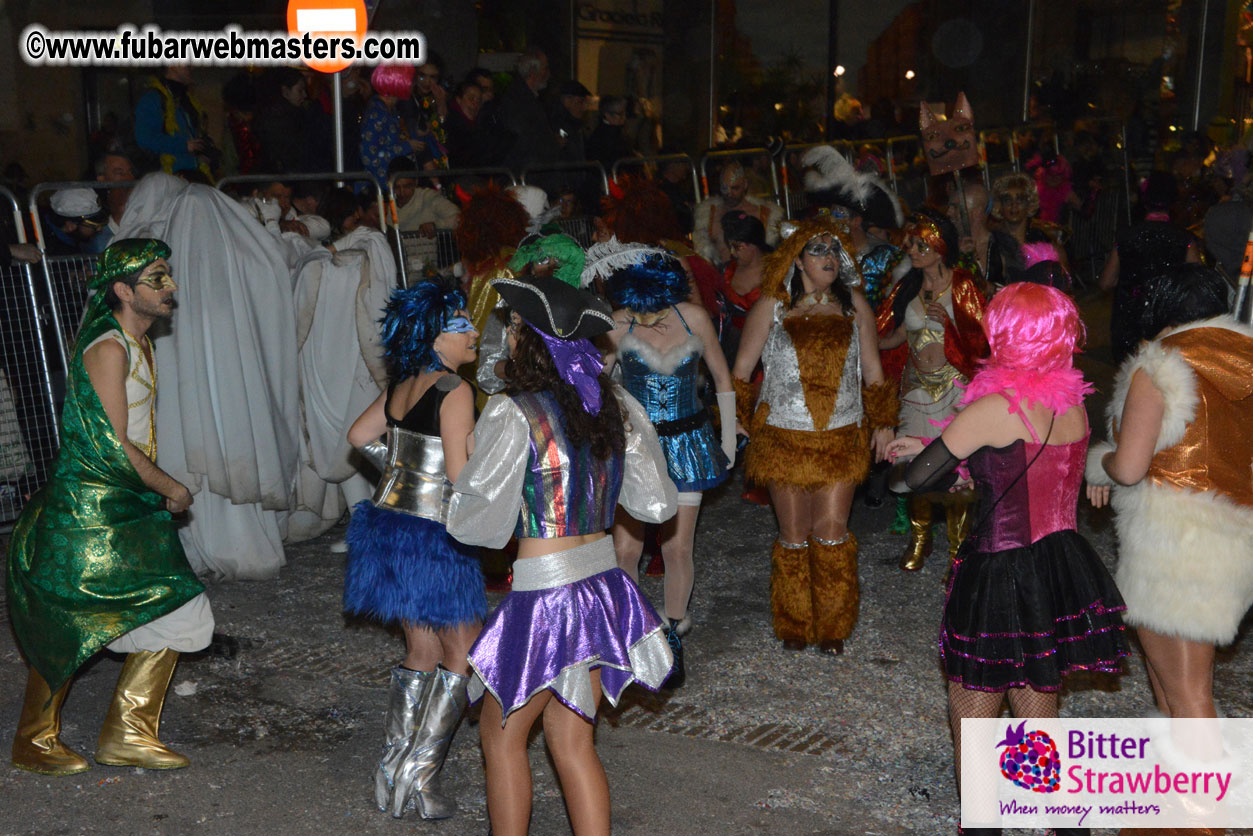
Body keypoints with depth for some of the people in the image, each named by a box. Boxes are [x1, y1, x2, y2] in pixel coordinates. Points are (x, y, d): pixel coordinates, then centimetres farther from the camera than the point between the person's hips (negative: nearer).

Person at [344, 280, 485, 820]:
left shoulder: (403, 385, 7)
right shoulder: (455, 391, -17)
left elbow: (360, 436, 17)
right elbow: (461, 474, -20)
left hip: (389, 520, 8)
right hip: (433, 536, -8)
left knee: (422, 653, 18)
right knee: (463, 657, 5)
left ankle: (392, 773, 23)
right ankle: (419, 774, 2)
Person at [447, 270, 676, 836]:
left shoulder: (512, 414, -16)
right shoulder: (616, 406, 2)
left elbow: (472, 519, -9)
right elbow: (655, 503, 10)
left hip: (544, 595, -6)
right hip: (604, 584, 6)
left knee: (501, 734, 15)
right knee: (572, 742, 17)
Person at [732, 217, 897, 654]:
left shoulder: (852, 303, 8)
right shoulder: (772, 306, 1)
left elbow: (872, 370, 15)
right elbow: (741, 371, 5)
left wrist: (882, 422, 10)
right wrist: (741, 421, -2)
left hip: (841, 437, 1)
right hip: (785, 437, -1)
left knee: (832, 532, -1)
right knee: (794, 534, 5)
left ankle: (833, 626, 15)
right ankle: (794, 625, 21)